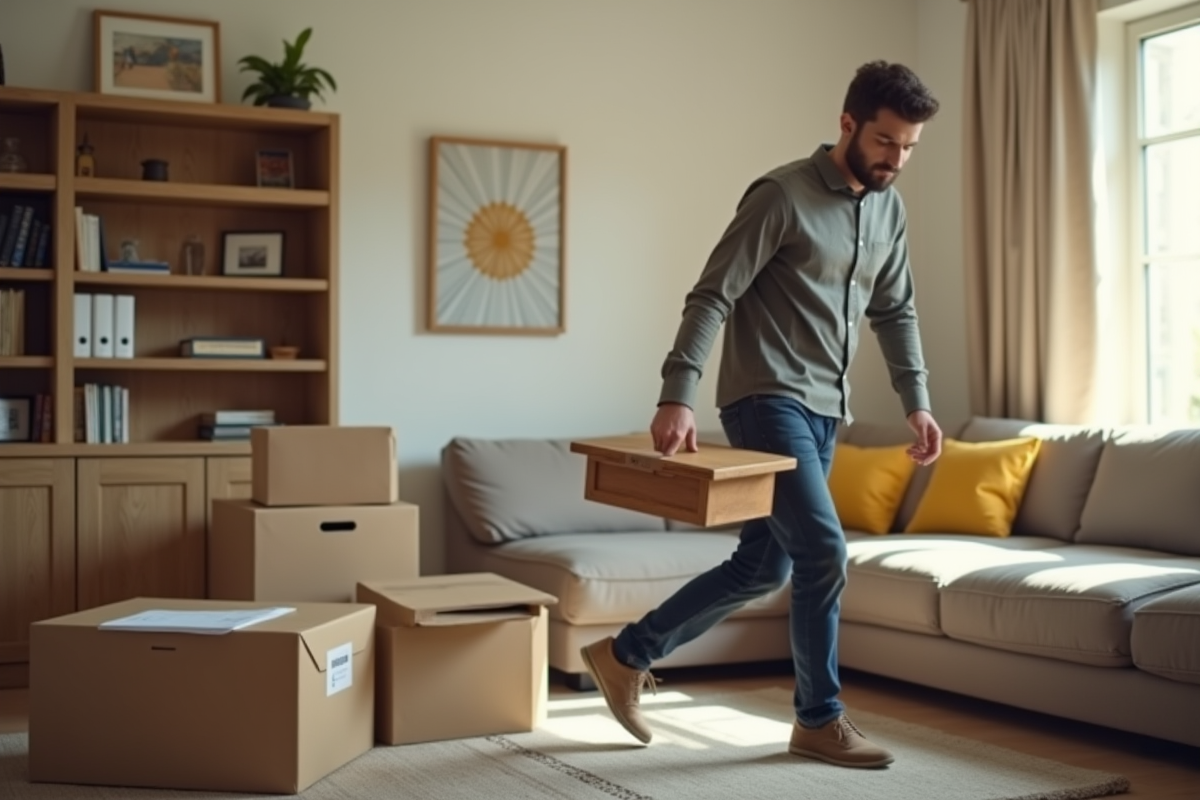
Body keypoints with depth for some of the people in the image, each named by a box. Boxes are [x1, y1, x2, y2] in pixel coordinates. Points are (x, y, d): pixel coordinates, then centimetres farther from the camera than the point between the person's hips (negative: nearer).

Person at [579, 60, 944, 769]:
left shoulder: (889, 208, 11)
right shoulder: (783, 195, -13)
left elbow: (895, 312, 19)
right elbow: (711, 298, -16)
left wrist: (917, 402, 9)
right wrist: (678, 397, -25)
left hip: (824, 409, 8)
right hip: (767, 397, -8)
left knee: (763, 565, 9)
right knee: (823, 551, -14)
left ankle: (626, 656, 23)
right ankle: (820, 720, 5)